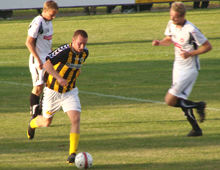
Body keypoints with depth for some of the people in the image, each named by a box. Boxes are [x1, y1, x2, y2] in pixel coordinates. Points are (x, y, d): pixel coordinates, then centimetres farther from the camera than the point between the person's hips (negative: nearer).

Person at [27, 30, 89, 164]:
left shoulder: (84, 52, -4)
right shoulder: (64, 51, -27)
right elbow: (47, 64, -40)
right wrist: (59, 78, -51)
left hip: (70, 92, 4)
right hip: (53, 91, -4)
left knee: (76, 119, -17)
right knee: (47, 122, 13)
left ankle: (73, 154, -14)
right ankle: (33, 123, 50)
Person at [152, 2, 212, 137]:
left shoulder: (191, 30, -24)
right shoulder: (171, 25, -1)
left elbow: (208, 46, -15)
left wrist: (190, 54, -23)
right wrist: (159, 43, -4)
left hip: (189, 69, -8)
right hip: (178, 66, 8)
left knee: (170, 100, -14)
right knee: (181, 102, 12)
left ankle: (197, 106, 5)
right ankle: (196, 129, 25)